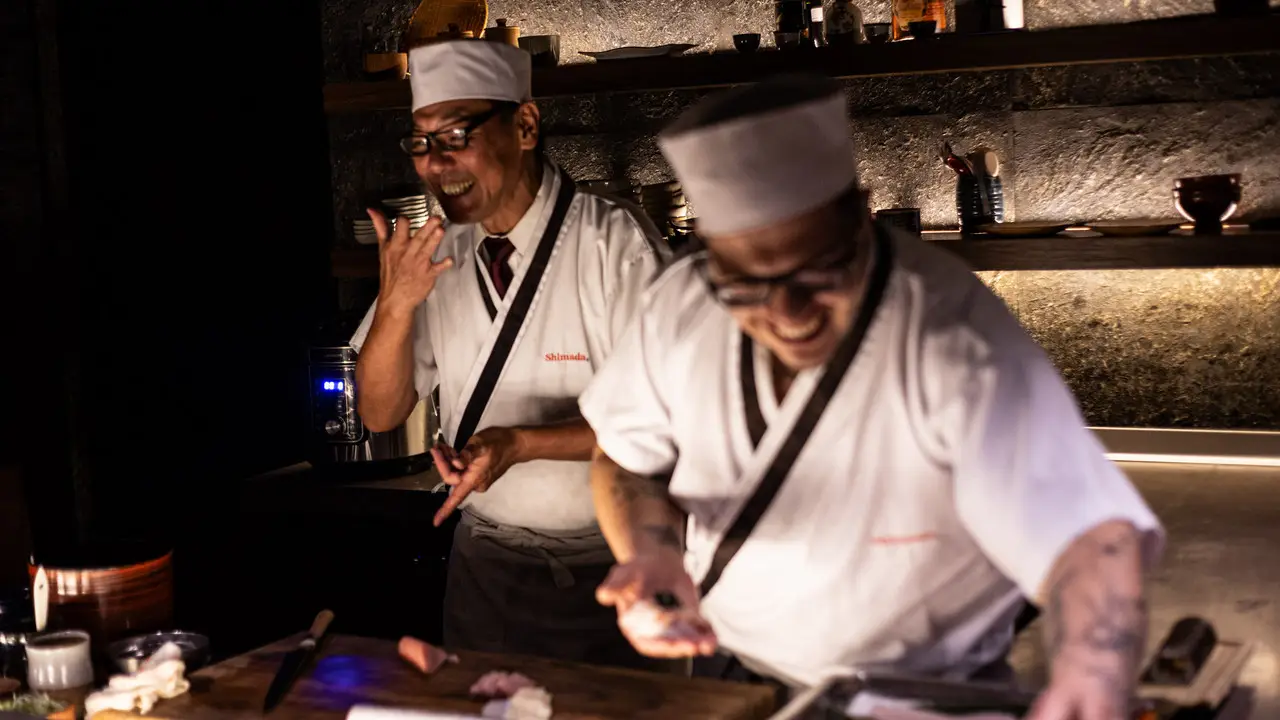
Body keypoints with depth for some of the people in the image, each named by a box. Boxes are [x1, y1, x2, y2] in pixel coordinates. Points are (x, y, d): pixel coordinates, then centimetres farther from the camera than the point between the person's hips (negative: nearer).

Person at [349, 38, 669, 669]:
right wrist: (396, 304, -15)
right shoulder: (433, 256, 2)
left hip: (604, 574, -5)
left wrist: (522, 444, -28)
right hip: (484, 565, 5)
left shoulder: (615, 244, -16)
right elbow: (380, 415, 2)